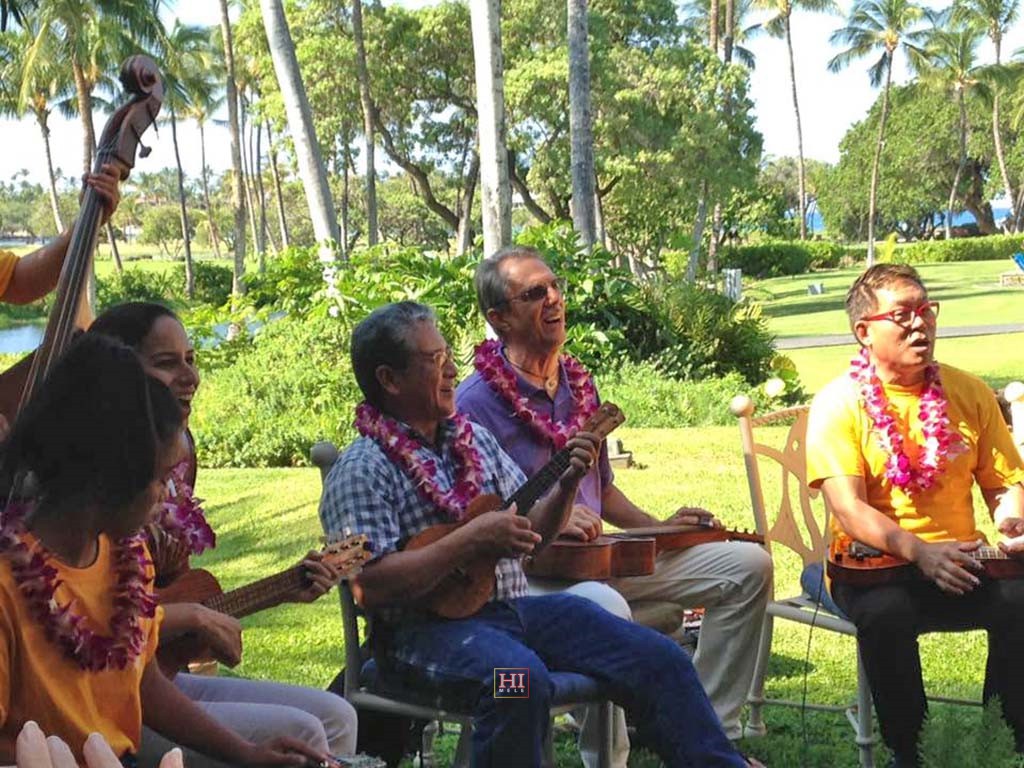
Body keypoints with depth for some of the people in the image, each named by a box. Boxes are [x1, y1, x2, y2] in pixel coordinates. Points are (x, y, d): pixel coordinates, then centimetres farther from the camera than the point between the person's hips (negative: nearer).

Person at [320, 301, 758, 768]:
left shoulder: (475, 440, 14)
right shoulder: (361, 471, -7)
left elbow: (532, 533, 18)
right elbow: (370, 587, -19)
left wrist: (567, 484, -1)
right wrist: (471, 540, -20)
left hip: (514, 607, 7)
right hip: (426, 628, -7)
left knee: (659, 658, -6)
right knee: (521, 679, -37)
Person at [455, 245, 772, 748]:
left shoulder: (578, 385, 14)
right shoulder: (475, 401, -10)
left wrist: (658, 529, 12)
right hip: (522, 570, -8)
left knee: (748, 565, 2)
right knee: (603, 608, -43)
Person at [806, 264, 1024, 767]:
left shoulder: (969, 393, 9)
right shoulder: (839, 404, -4)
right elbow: (848, 509, -13)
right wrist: (919, 551, -29)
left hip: (960, 567, 3)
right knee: (886, 612, -36)